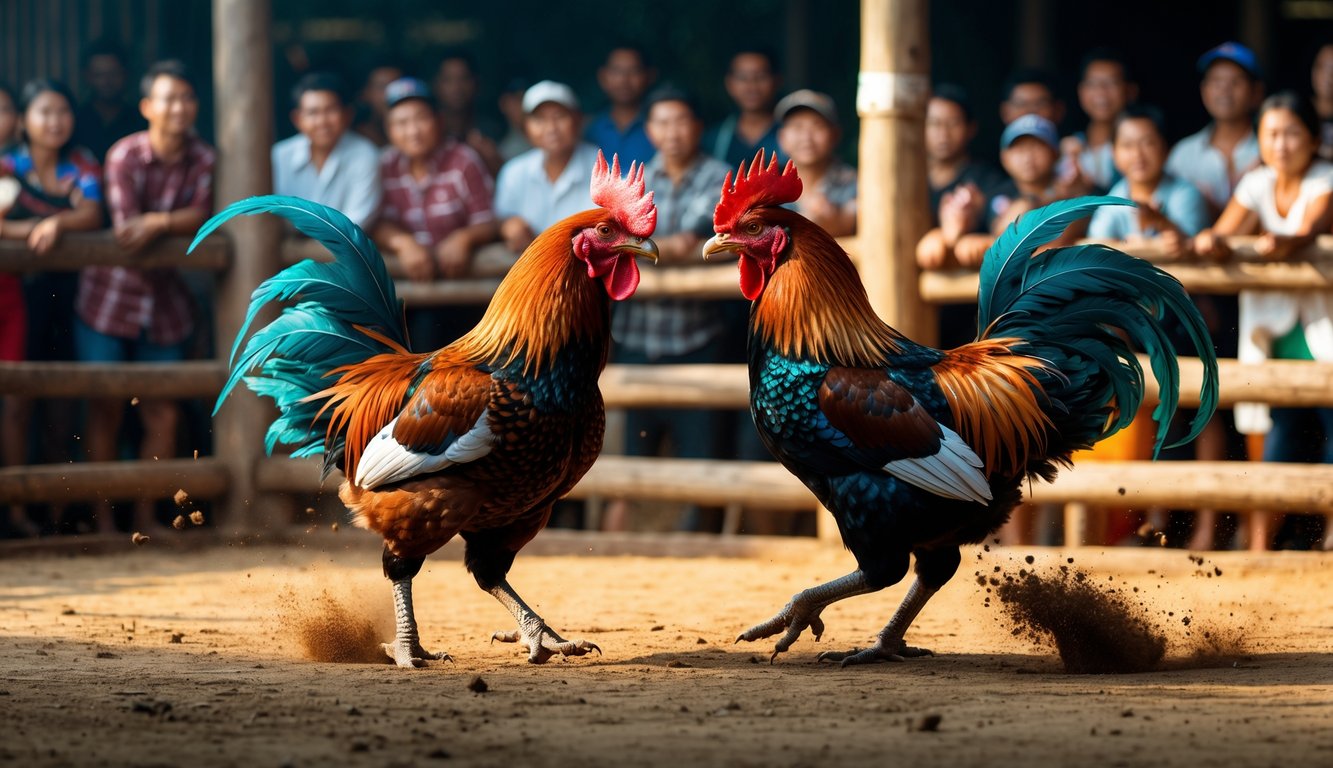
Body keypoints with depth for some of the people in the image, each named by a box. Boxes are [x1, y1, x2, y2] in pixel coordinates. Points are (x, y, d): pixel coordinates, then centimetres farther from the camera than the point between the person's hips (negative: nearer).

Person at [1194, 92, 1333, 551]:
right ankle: (1259, 547, 6)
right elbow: (1225, 234, -6)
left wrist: (1288, 243, -51)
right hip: (1277, 333, 4)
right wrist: (1210, 241, -30)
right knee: (1280, 440, 2)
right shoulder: (1257, 185, 4)